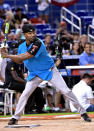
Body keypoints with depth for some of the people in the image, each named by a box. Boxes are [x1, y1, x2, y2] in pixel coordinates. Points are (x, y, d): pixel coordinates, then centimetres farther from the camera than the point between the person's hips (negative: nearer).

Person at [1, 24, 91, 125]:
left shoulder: (38, 44, -27)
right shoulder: (22, 46, -3)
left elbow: (25, 57, -31)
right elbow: (19, 61, 10)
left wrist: (7, 55, -25)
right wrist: (7, 54, -5)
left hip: (49, 71, -5)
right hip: (34, 74, 5)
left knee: (66, 91, -8)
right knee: (25, 93, -6)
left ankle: (82, 112, -1)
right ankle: (15, 117, 6)